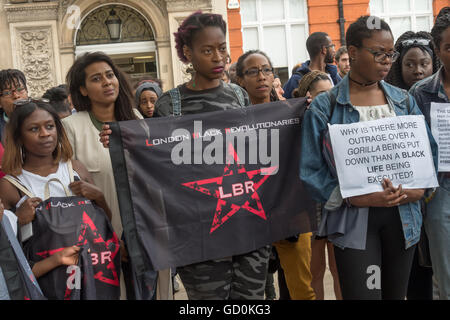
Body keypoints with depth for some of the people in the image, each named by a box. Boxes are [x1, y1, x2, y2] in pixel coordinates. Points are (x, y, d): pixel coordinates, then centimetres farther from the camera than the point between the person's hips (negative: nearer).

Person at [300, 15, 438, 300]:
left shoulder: (404, 101, 9)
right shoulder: (324, 107, -4)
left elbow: (428, 151, 11)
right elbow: (312, 170, -6)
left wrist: (417, 189, -9)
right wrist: (357, 198, -18)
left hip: (403, 216, 4)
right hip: (354, 220, -4)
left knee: (396, 294, 15)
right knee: (362, 294, -7)